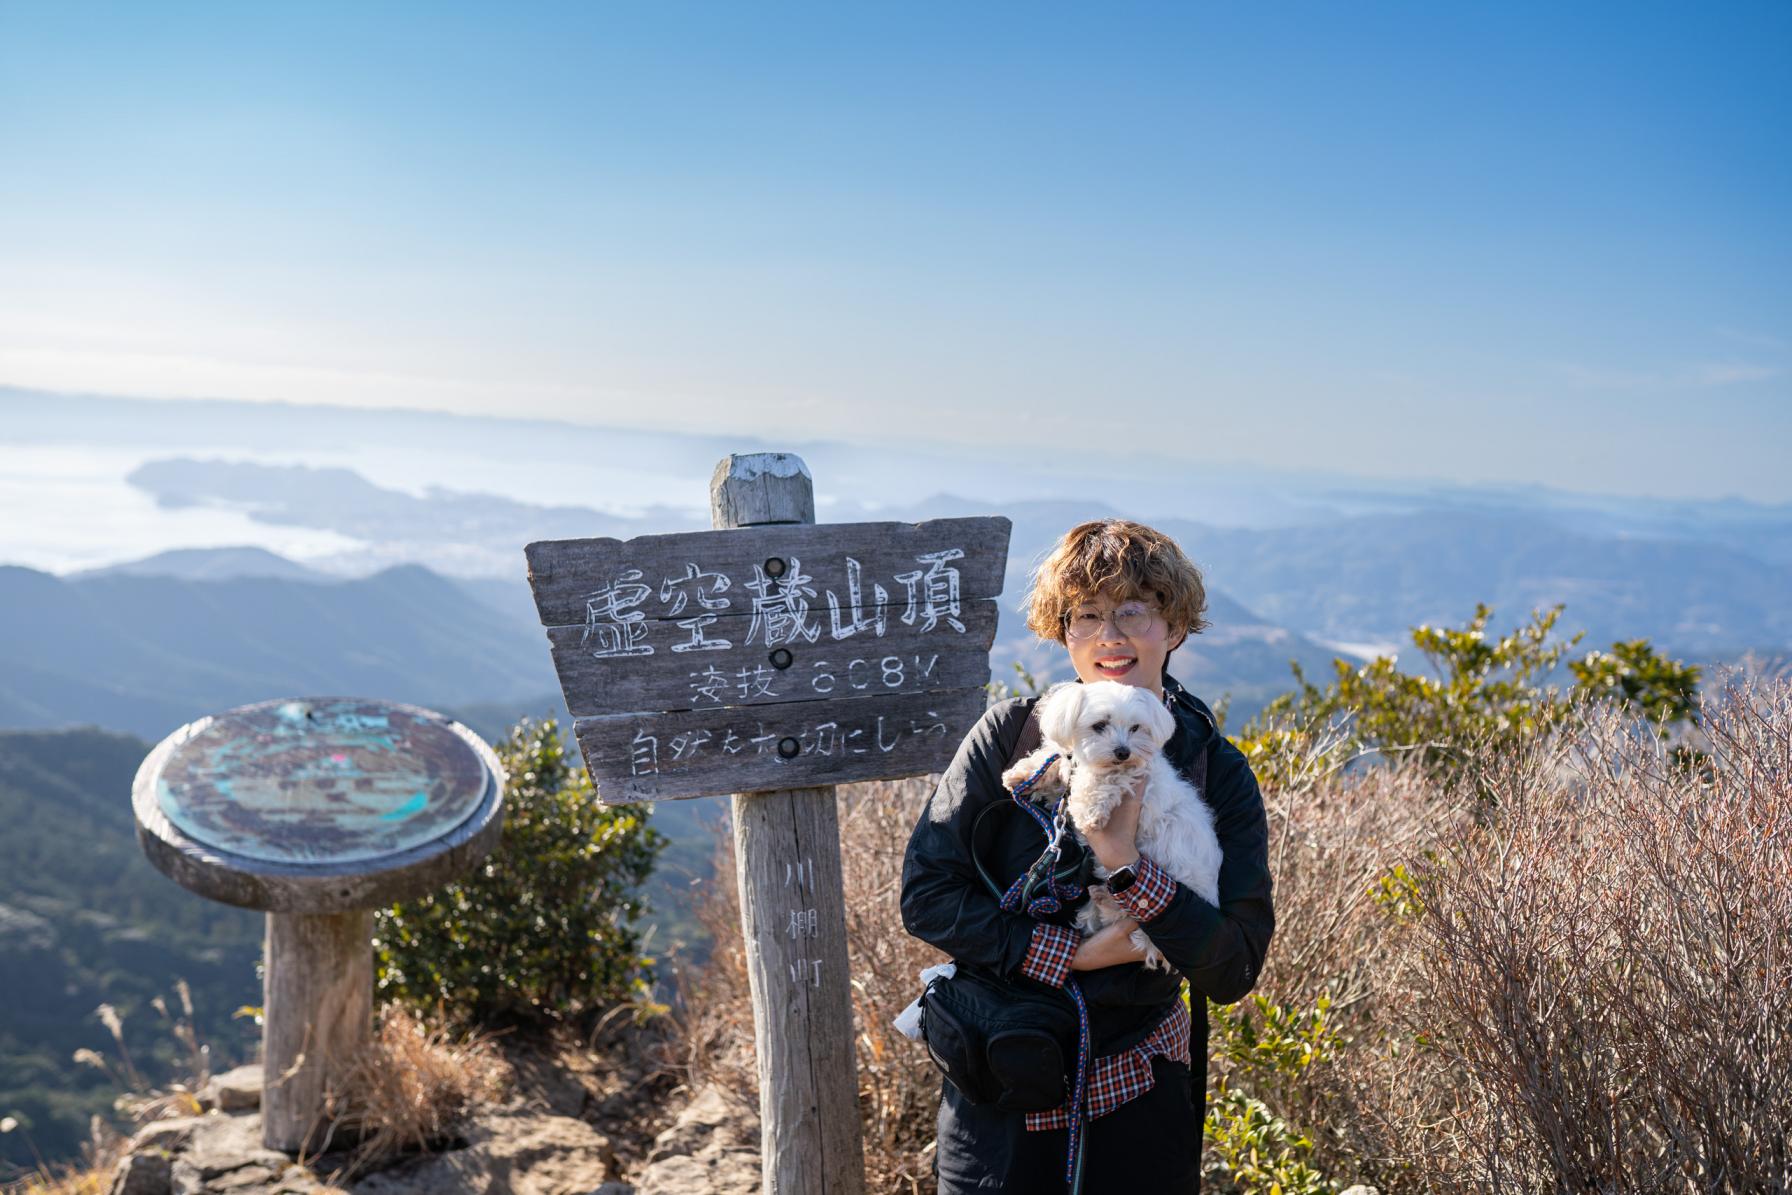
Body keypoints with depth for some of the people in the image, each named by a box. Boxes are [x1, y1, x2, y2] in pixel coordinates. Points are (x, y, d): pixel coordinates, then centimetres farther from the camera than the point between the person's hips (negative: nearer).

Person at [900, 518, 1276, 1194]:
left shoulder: (1217, 773, -7)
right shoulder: (1012, 733, -9)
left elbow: (1234, 971, -12)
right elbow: (925, 894, -11)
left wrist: (1127, 864, -25)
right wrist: (1071, 955, -19)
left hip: (1138, 1099, 1)